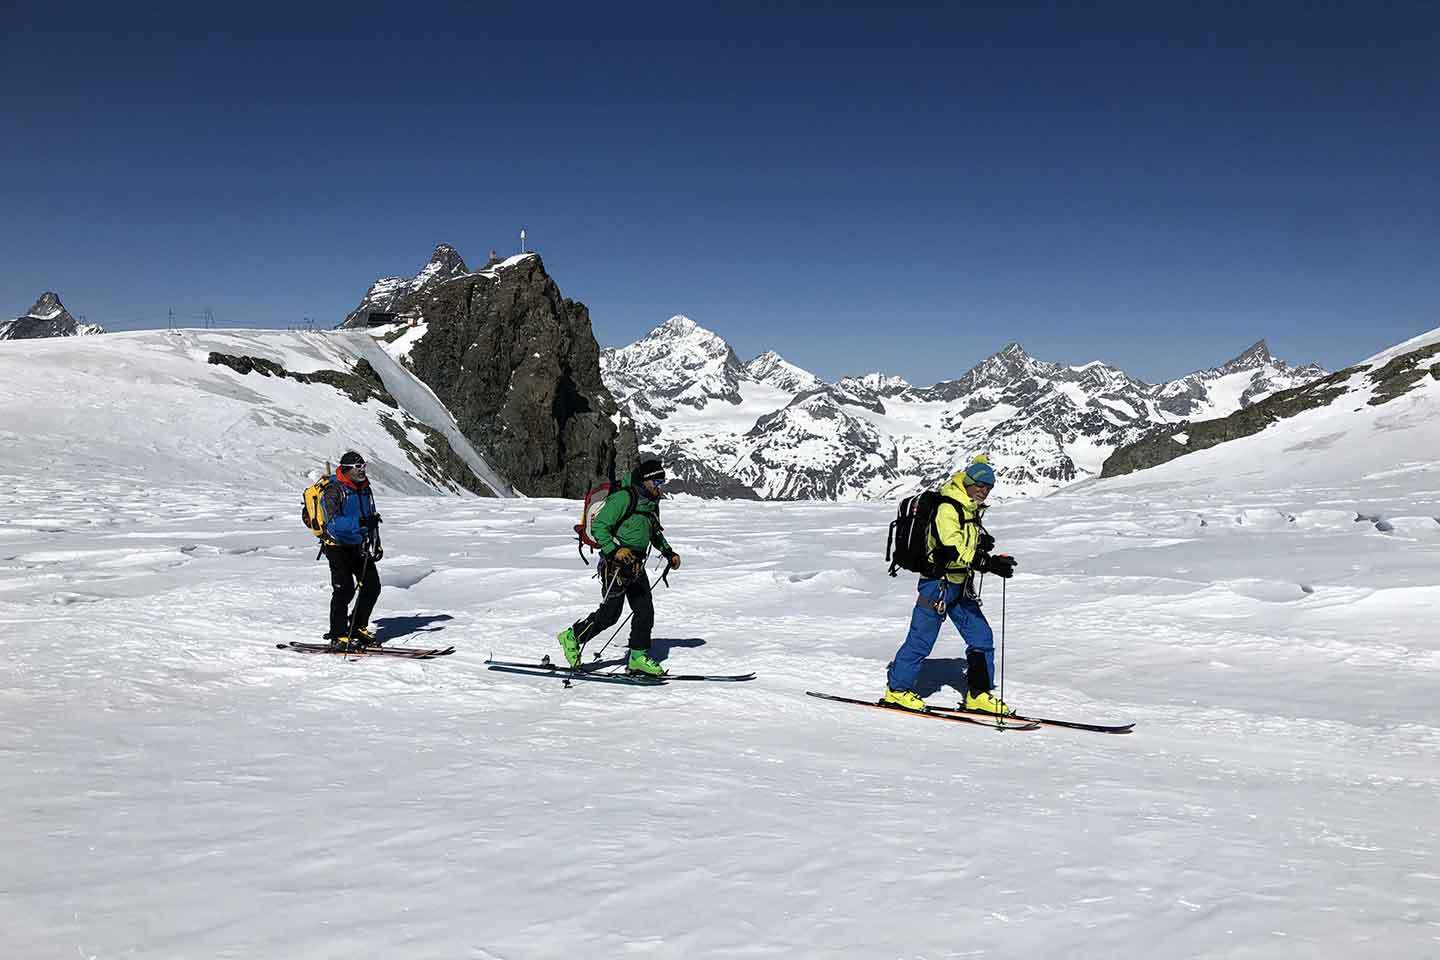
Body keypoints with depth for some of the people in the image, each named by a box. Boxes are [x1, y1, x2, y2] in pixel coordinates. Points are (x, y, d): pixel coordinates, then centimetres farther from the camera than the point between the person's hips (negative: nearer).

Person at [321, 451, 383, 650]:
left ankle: (358, 628, 20)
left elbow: (371, 518, 21)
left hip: (359, 546, 7)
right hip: (338, 546, -7)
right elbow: (333, 522, -27)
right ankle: (339, 637, -3)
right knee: (344, 590, -10)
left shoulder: (364, 489, 9)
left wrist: (376, 543, 13)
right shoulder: (333, 491, -15)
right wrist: (360, 522, -37)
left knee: (372, 586, 5)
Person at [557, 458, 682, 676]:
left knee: (645, 610, 2)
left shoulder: (652, 502, 12)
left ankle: (638, 657, 10)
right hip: (616, 563, -8)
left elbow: (655, 533, 30)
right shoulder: (623, 497, -15)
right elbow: (598, 526, -18)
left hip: (636, 565, 8)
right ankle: (572, 636, 13)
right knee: (610, 613, -5)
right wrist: (614, 550, -29)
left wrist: (668, 553, 20)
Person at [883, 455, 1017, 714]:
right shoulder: (947, 508, -17)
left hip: (960, 587, 9)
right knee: (921, 640, 0)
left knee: (981, 637, 6)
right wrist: (989, 563, -32)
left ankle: (978, 694, 15)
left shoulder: (969, 510, 13)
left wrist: (981, 543, 0)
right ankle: (897, 689, 14)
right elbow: (951, 551, -27)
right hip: (939, 585, -9)